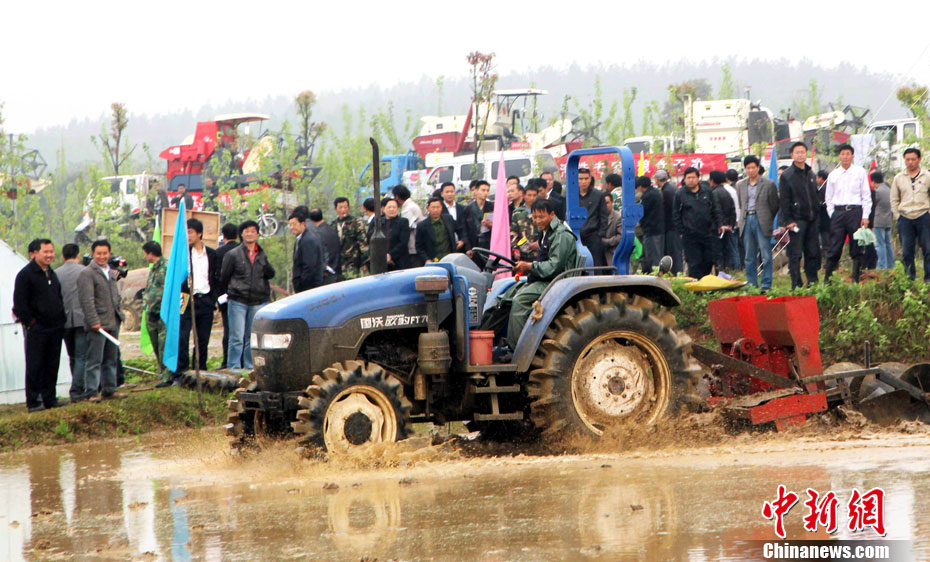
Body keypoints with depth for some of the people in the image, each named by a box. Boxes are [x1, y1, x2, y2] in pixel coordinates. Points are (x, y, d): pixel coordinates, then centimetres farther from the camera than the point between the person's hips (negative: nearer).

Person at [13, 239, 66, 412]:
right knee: (34, 367, -5)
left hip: (55, 328, 7)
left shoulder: (52, 274, 16)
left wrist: (61, 318, 15)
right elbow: (20, 303, -11)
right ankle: (33, 402, -3)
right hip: (37, 329, -7)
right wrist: (30, 322, -13)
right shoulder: (26, 274, -8)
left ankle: (49, 398, 15)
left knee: (52, 365, 9)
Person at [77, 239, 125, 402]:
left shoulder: (111, 272, 17)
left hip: (113, 322, 8)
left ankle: (109, 389, 21)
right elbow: (87, 300, -16)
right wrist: (94, 321, -21)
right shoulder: (87, 274, -10)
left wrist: (119, 314, 19)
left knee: (111, 359, 13)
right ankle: (91, 392, -6)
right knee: (95, 360, -8)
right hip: (97, 324, -8)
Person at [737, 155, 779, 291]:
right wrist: (744, 218, 12)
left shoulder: (768, 184, 0)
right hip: (747, 221, 4)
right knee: (749, 257, 6)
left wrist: (768, 220, 5)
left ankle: (766, 285, -4)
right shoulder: (740, 185, 12)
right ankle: (751, 285, 10)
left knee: (766, 255, -6)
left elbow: (774, 205, 5)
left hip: (761, 221, -4)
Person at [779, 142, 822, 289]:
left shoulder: (811, 175, 16)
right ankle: (796, 285, -3)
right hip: (796, 220, -6)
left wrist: (815, 215, 13)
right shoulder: (786, 176, -3)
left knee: (813, 252, 4)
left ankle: (813, 282, 10)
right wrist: (788, 221, -14)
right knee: (795, 254, -5)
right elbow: (783, 201, -7)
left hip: (811, 220, 6)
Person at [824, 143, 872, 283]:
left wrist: (865, 216, -4)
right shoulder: (833, 175, 11)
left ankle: (855, 279, 6)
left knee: (856, 249, 1)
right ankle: (827, 280, -1)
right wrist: (832, 215, 3)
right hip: (838, 212, 1)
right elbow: (828, 198, 15)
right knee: (834, 249, -2)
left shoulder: (860, 172, 5)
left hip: (855, 211, -1)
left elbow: (866, 196, 4)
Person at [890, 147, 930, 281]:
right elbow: (894, 200, 16)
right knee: (906, 252, 0)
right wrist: (897, 216, 7)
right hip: (905, 218, 2)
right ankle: (909, 279, 7)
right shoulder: (898, 178, 11)